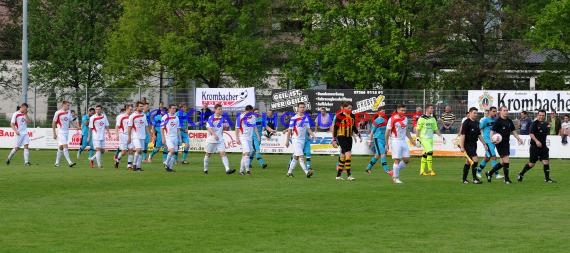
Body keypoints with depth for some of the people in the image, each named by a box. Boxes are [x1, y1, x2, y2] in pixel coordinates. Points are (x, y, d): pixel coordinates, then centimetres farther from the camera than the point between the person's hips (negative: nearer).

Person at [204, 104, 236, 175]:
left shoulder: (222, 118, 8)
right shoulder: (211, 118, -10)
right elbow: (208, 127, -21)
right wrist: (214, 134, -34)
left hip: (220, 140, 4)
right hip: (211, 139, -4)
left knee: (223, 153, -10)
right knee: (208, 154, 10)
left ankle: (227, 169, -21)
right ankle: (205, 169, 25)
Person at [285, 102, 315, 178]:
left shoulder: (306, 118, 9)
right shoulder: (294, 118, -6)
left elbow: (308, 129, 11)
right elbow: (289, 130, -3)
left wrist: (312, 134, -8)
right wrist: (287, 141, -2)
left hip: (303, 139, 6)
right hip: (296, 139, -6)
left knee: (296, 157, 10)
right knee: (301, 156, -16)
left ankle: (289, 172, 20)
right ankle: (307, 172, -25)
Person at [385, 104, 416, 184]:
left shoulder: (405, 119, 10)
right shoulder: (392, 119, -11)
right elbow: (387, 132, -8)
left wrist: (411, 139, 17)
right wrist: (387, 144, -9)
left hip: (403, 141, 7)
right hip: (395, 141, -7)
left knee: (406, 159, 3)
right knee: (397, 160, -7)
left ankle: (395, 172, 20)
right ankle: (396, 178, 3)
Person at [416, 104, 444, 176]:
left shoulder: (433, 119, 12)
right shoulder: (422, 119, -8)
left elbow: (436, 129, 18)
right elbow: (418, 129, -6)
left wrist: (441, 136, 9)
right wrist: (418, 139, -10)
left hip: (430, 139, 6)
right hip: (424, 138, -6)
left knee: (425, 154, 8)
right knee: (430, 152, -18)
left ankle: (422, 171, 15)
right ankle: (430, 170, -12)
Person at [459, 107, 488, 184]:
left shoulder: (476, 123, 13)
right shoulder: (466, 122, -11)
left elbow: (479, 135, 22)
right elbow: (462, 135, -15)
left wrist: (484, 144, 19)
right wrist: (462, 147, -19)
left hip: (473, 144, 8)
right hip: (468, 144, -8)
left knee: (468, 162, 12)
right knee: (475, 159, -15)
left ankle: (464, 179, 17)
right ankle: (475, 178, -10)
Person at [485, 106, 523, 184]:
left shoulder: (509, 121, 11)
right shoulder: (498, 121, -9)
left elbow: (513, 131, 20)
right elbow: (492, 131, -11)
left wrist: (518, 139, 10)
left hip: (506, 143, 8)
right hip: (500, 143, -8)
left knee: (502, 163, 11)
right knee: (506, 161, -10)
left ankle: (489, 173, 25)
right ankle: (506, 179, 0)